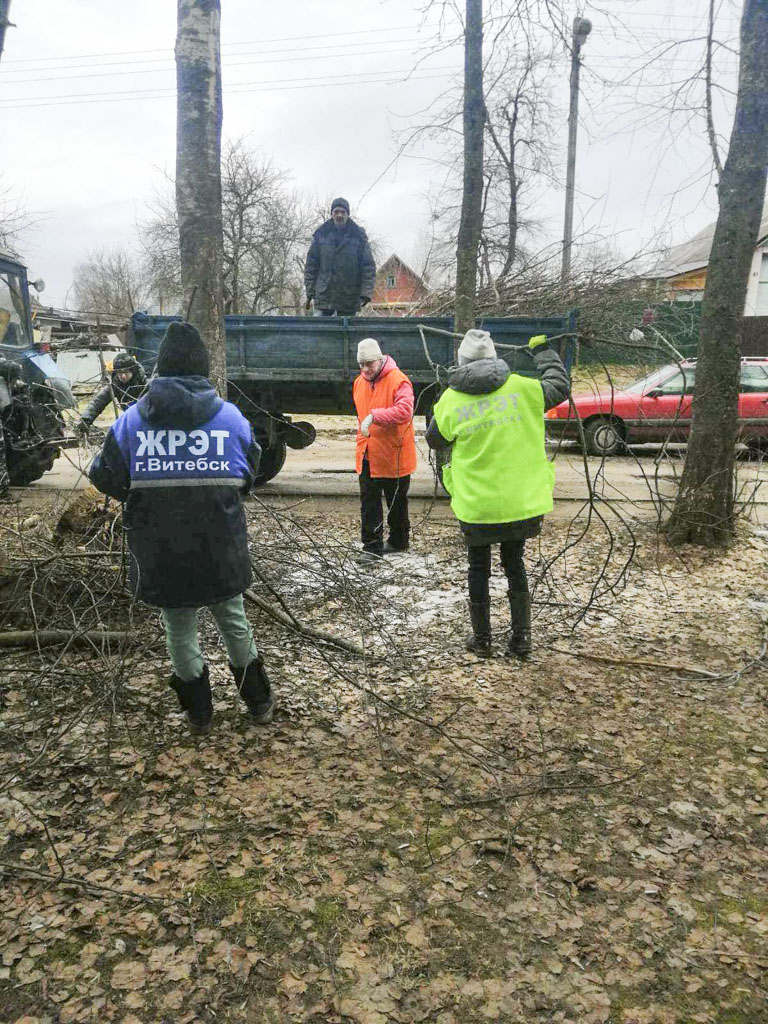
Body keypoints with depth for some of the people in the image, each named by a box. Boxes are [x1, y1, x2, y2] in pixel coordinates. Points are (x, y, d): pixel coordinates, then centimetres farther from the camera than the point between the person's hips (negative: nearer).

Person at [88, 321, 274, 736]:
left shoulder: (132, 419, -7)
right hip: (221, 550, 1)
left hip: (160, 554, 0)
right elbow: (250, 473, 5)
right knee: (233, 620, 20)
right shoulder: (230, 415, -5)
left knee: (179, 629, 17)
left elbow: (106, 477, -3)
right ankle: (259, 701, 32)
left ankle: (199, 711, 29)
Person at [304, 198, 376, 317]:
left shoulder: (359, 235, 4)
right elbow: (311, 264, 7)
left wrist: (366, 291, -11)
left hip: (349, 298, 0)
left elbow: (369, 265, 0)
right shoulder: (321, 234, 7)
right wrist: (310, 292, 0)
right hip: (324, 295, 1)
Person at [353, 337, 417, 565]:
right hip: (367, 455, 6)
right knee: (369, 501, 3)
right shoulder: (359, 383, 8)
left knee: (396, 502, 12)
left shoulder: (398, 380, -16)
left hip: (393, 455, -6)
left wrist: (374, 416, -39)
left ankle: (398, 541, 30)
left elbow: (404, 410, -32)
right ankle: (372, 546, 8)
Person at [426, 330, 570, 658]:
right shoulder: (520, 387, -4)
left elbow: (434, 439, 8)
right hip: (520, 500, 2)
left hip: (475, 505, -1)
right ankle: (520, 638, 20)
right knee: (515, 565, 18)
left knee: (478, 569, 15)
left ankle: (482, 639, 23)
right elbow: (559, 387, 12)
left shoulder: (451, 399, -7)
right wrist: (543, 351, 25)